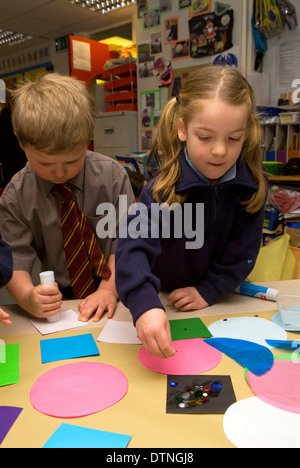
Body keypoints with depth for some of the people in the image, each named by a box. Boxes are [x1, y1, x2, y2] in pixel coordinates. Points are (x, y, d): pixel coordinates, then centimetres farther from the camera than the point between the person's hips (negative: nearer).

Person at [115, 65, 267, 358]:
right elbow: (134, 245, -38)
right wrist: (145, 306, -53)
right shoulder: (165, 186, -25)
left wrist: (209, 291, -14)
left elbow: (242, 253, -8)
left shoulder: (252, 185, -14)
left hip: (220, 299, 0)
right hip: (164, 301, 0)